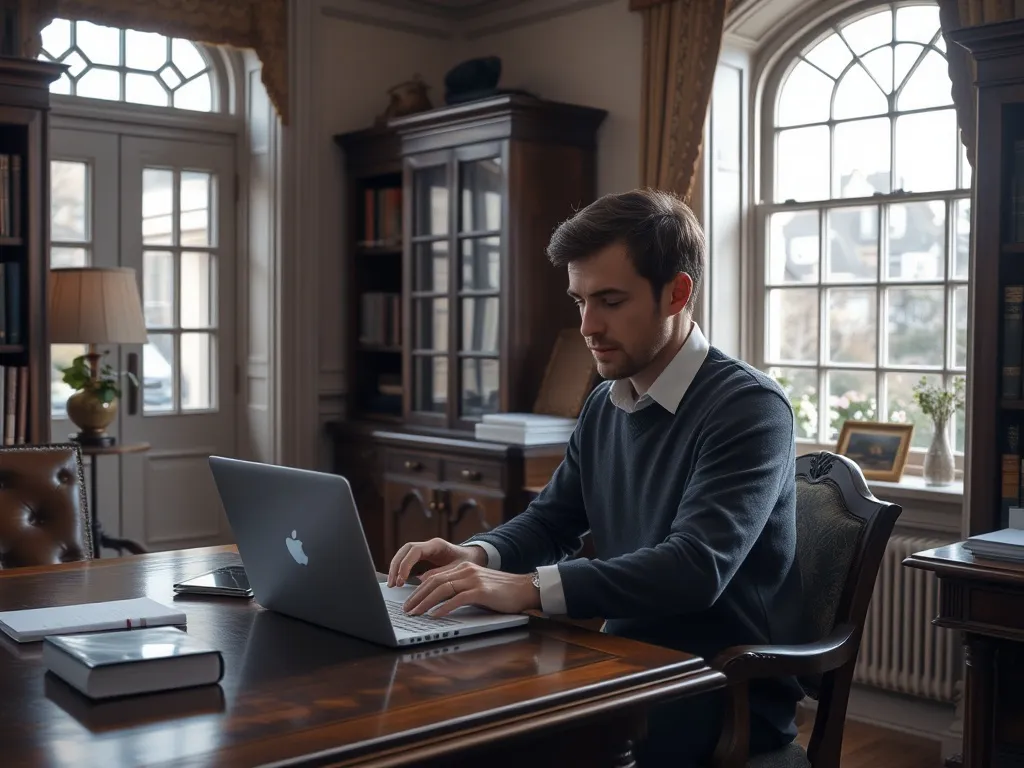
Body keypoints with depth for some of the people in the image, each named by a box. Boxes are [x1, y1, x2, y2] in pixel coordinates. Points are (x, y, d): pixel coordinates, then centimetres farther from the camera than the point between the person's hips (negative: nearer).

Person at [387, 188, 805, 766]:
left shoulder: (749, 407, -16)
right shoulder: (604, 405, 8)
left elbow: (697, 567, -28)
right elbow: (550, 521, 17)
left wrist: (529, 588, -34)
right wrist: (479, 556, -6)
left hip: (730, 695, -6)